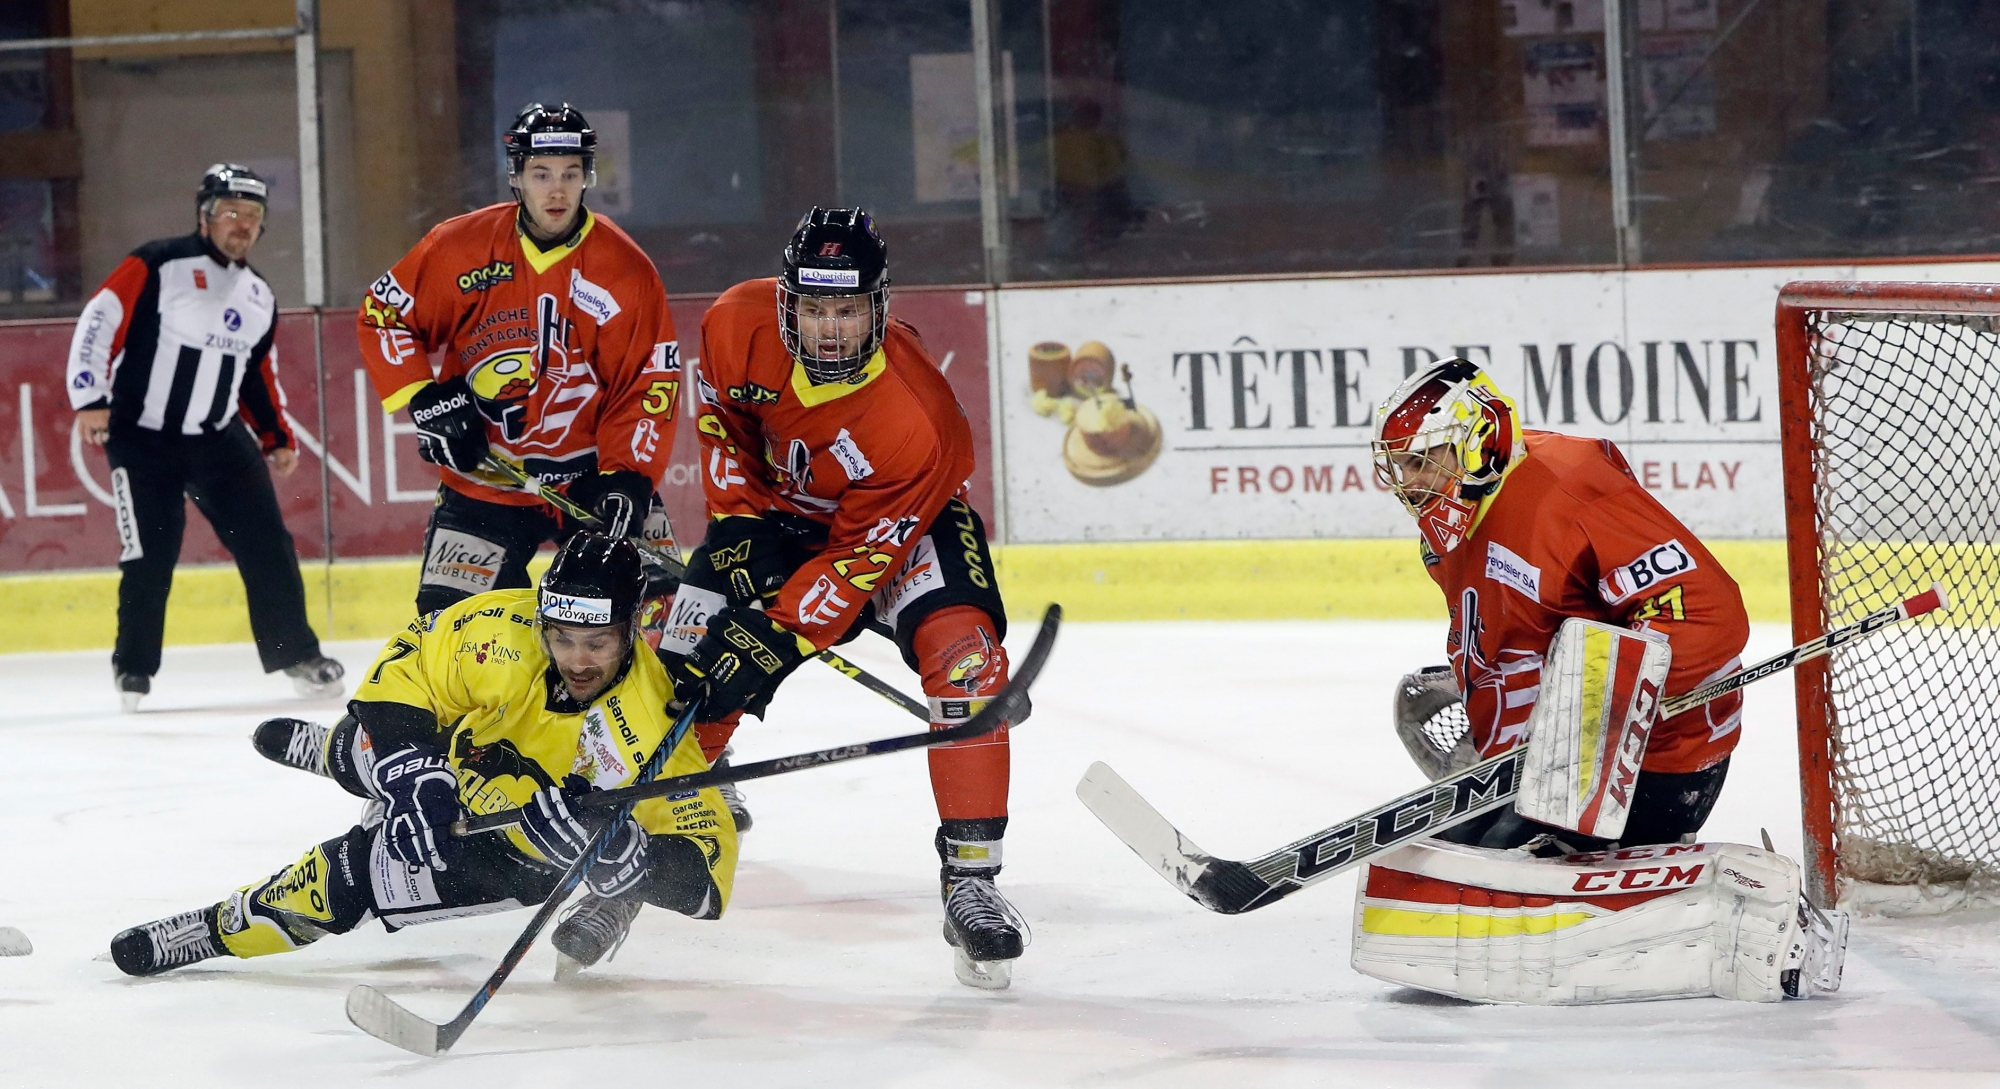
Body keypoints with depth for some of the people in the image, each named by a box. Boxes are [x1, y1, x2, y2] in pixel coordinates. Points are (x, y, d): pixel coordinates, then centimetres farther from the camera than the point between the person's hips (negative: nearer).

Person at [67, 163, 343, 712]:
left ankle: (295, 652, 9)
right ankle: (134, 665, 12)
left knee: (266, 540, -1)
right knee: (150, 555, -5)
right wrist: (90, 400, -18)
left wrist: (278, 439, 16)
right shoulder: (156, 266, -10)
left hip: (219, 439, 5)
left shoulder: (259, 297, 11)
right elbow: (98, 323, -12)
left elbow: (259, 375, 21)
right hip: (141, 437, -5)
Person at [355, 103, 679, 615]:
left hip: (591, 475, 0)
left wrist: (627, 480, -18)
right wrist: (426, 398, -10)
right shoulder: (460, 245, -6)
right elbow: (384, 314, 3)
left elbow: (649, 384, -7)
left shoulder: (626, 269, -7)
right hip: (482, 484, 0)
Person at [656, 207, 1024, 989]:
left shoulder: (916, 421, -36)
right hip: (777, 508, 3)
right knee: (683, 674, -6)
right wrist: (736, 519, -9)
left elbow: (862, 556, -30)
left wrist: (778, 639, -35)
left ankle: (969, 882, -20)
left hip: (898, 521, -3)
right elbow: (718, 412, -2)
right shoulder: (740, 325, -25)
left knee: (962, 655, -27)